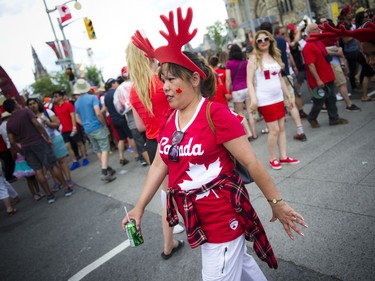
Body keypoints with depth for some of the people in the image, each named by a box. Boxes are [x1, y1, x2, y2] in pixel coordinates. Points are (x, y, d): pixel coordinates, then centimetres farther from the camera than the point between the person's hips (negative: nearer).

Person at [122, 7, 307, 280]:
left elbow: (252, 163, -16)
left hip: (223, 213, -6)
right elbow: (159, 166, 6)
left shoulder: (216, 114, -18)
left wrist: (277, 203, -12)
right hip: (195, 216, 7)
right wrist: (139, 207, 4)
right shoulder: (169, 120, 2)